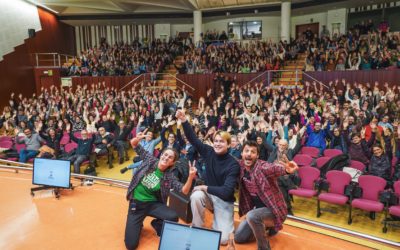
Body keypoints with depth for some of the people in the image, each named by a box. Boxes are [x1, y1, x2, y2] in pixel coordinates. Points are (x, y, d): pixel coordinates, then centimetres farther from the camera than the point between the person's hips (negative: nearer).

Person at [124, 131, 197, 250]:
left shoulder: (169, 177, -7)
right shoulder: (150, 159, -6)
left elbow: (184, 191, -16)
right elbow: (133, 143, -1)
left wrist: (191, 177, -34)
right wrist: (137, 139, -26)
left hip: (153, 204, 1)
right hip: (136, 203, -1)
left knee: (173, 217, -26)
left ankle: (157, 224, 10)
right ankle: (137, 224, 24)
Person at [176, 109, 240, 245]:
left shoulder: (233, 164, -21)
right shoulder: (209, 152, -9)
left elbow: (226, 191, -27)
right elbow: (193, 139, -13)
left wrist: (204, 187, -24)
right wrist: (184, 120, -26)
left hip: (223, 200, -3)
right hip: (208, 194, 3)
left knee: (223, 239, -15)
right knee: (196, 196, -33)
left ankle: (220, 221, 19)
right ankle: (197, 229, -8)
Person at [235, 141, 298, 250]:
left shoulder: (262, 167, -27)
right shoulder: (241, 166, -7)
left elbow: (274, 168, -49)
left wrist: (286, 169, -71)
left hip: (272, 209, -7)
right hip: (256, 208, 8)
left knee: (252, 216, -37)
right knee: (238, 237, 14)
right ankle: (267, 226, 34)